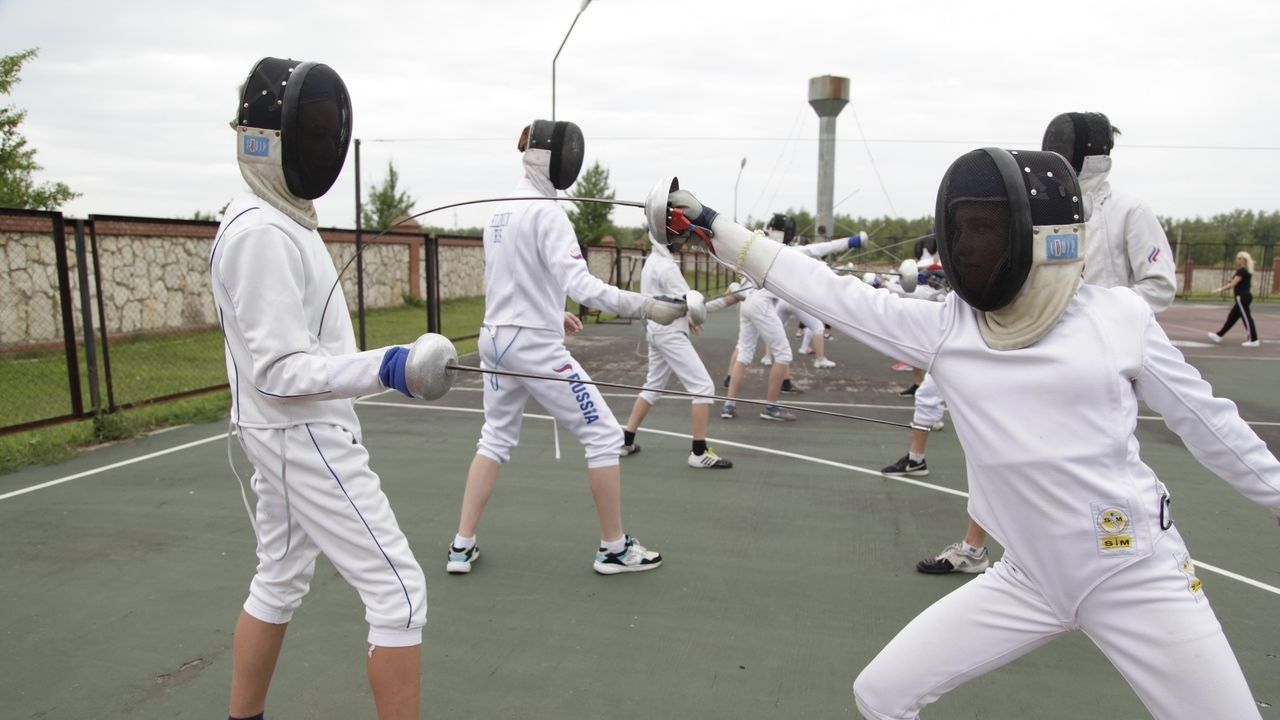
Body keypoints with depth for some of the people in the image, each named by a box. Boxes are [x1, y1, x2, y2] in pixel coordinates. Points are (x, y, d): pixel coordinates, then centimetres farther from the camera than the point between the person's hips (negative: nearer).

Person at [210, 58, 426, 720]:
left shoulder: (273, 218, 8)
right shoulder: (262, 234, -23)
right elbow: (280, 371, -27)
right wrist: (381, 368, -39)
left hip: (289, 431, 10)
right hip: (305, 439, -10)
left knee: (280, 583, 22)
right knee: (398, 594, -3)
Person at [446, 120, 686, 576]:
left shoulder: (501, 211, 12)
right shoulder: (546, 213, -15)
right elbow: (580, 285, -28)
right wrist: (647, 307, -33)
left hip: (496, 339, 9)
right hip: (534, 345, -8)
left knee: (496, 439, 20)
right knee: (603, 435, 2)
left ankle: (462, 546, 18)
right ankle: (613, 548, 10)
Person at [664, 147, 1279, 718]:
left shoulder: (1119, 316, -10)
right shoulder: (941, 328, -5)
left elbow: (1209, 425, 2)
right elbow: (825, 291, -6)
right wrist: (713, 227, -7)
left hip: (1137, 575, -2)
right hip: (1029, 578, 2)